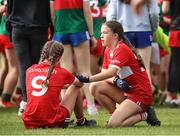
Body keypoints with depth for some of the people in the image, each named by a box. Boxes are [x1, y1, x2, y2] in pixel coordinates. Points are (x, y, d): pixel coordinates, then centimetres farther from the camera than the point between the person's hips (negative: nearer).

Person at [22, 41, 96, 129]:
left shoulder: (29, 70, 7)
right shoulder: (60, 72, -1)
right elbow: (80, 84, 20)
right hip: (54, 122, -3)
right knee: (75, 88, 23)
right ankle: (81, 121, 37)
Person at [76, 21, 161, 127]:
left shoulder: (122, 49, -17)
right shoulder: (108, 51, 10)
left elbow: (111, 72, -30)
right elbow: (105, 74, 3)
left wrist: (87, 79, -36)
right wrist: (116, 81, -20)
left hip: (141, 94, -9)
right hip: (126, 91, 9)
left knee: (113, 124, -22)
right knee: (95, 87, -7)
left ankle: (144, 115, -1)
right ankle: (116, 114, 2)